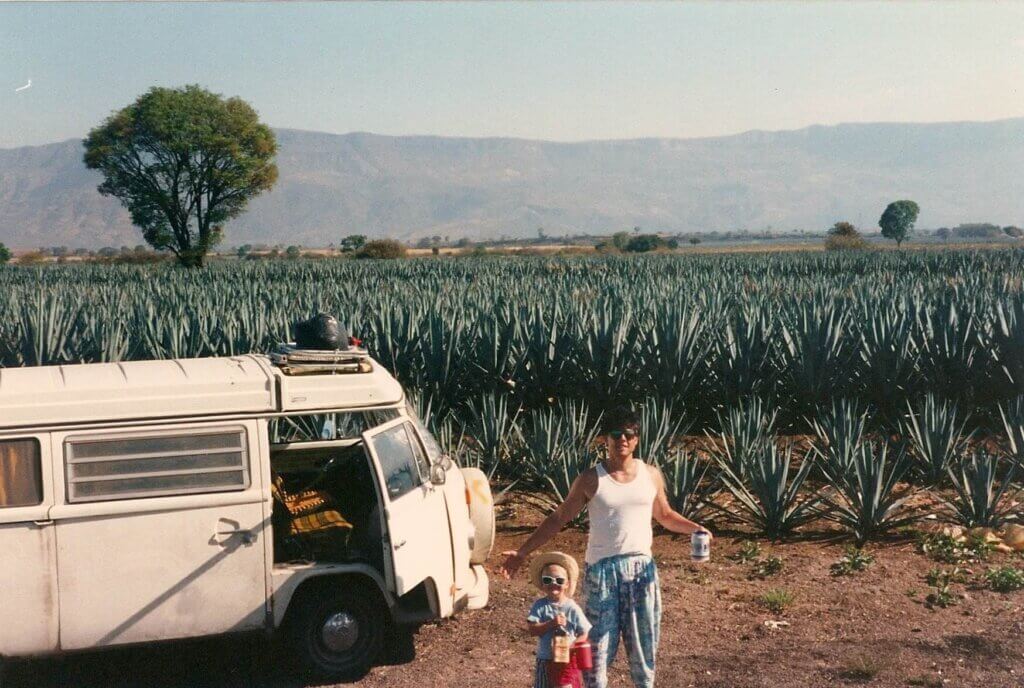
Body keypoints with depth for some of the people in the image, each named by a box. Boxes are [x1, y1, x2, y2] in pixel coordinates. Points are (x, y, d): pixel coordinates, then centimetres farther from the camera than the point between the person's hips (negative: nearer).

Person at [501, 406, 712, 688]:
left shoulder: (651, 475, 3)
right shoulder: (591, 480, -5)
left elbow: (664, 515, 18)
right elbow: (558, 519, 1)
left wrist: (694, 528, -1)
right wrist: (522, 552, -3)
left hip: (641, 568, 3)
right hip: (602, 570, -3)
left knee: (643, 641, 11)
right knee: (599, 643, 1)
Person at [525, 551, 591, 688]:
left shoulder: (572, 608, -8)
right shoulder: (540, 605, -5)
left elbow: (584, 634, -6)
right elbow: (532, 629, -14)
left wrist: (571, 646, -21)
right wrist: (551, 624, -26)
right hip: (545, 661, 1)